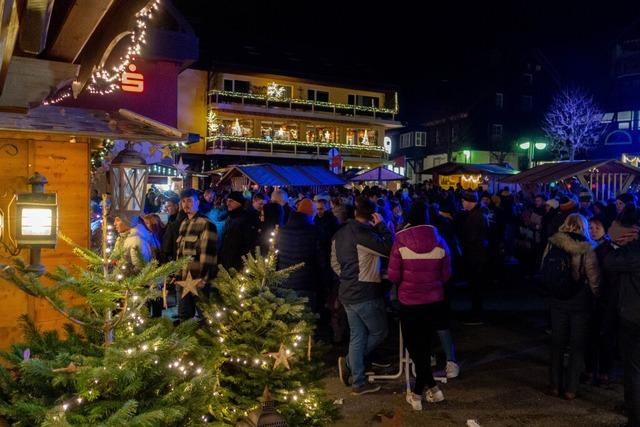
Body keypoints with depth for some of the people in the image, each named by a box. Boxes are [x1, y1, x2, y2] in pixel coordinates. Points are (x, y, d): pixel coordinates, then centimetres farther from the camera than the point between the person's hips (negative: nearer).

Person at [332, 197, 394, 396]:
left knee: (357, 335, 14)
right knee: (379, 332, 10)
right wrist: (381, 226, -13)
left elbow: (335, 263, 15)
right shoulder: (363, 233, -18)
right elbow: (388, 248, -22)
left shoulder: (339, 234, 9)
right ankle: (349, 361, 4)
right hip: (366, 293, -8)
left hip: (347, 293, 8)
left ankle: (358, 383, 17)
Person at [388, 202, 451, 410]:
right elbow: (446, 275, 0)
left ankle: (432, 387, 15)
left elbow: (393, 276, -13)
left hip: (409, 302, -3)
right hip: (434, 300, 3)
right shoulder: (439, 241, -6)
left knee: (413, 345, 14)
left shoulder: (400, 241, -14)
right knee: (425, 343, 19)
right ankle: (419, 390, 25)